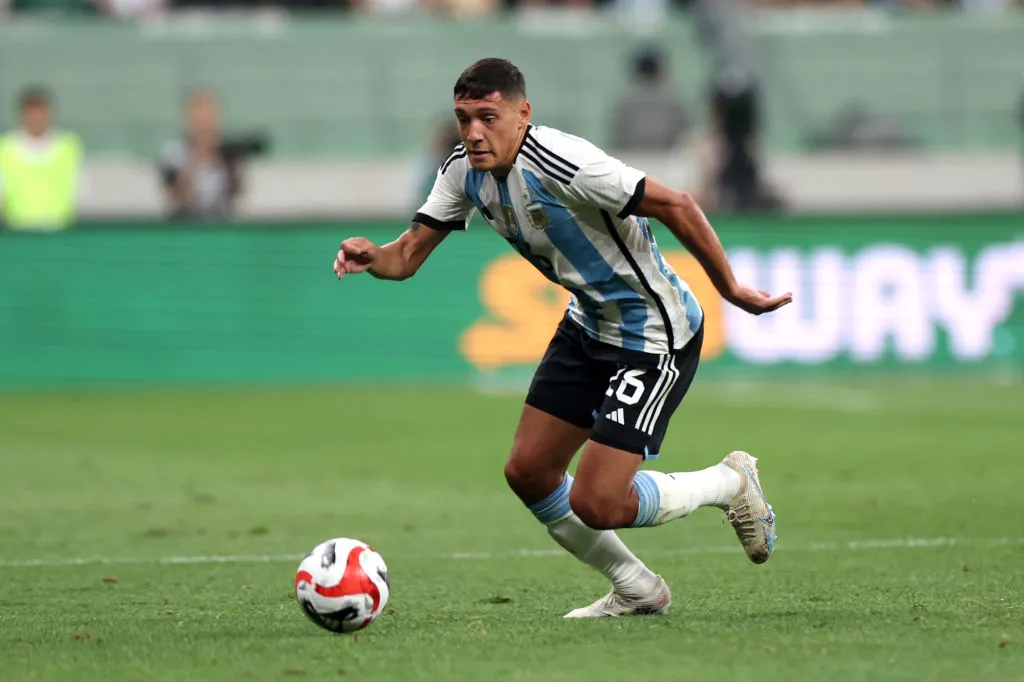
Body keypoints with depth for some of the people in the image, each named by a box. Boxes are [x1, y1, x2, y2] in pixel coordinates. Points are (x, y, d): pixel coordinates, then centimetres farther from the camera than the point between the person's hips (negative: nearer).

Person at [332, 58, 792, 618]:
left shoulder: (562, 164, -30)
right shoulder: (464, 171, -5)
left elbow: (675, 205, -26)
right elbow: (407, 256, -3)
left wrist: (731, 290, -21)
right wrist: (370, 256, -26)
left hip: (655, 336, -9)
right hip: (587, 326, 9)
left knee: (595, 504, -12)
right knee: (528, 472, 7)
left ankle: (730, 482, 15)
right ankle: (637, 590, 26)